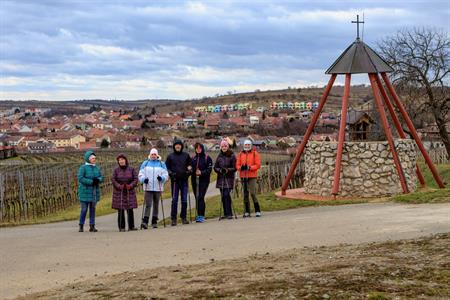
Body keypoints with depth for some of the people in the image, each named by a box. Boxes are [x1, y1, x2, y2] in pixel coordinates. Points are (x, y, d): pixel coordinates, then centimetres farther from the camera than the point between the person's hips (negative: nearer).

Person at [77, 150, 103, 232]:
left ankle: (92, 226, 11)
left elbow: (101, 178, 9)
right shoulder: (83, 167, -7)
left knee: (93, 209, 7)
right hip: (85, 191, -5)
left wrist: (98, 180, -15)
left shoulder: (96, 168, 10)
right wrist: (91, 181, -20)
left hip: (94, 192, 5)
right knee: (84, 209, -3)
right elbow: (80, 178, -15)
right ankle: (81, 226, 8)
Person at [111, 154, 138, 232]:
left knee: (130, 210, 1)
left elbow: (135, 179, 2)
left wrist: (131, 185, -15)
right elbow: (113, 180, -1)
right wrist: (119, 186, -17)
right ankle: (121, 227, 4)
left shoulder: (131, 169, 5)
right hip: (119, 192, -1)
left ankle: (131, 226, 9)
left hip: (129, 192, 1)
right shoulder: (116, 170, 4)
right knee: (120, 210, -1)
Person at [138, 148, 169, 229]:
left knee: (156, 205, 7)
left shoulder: (161, 164, 9)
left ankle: (154, 222, 14)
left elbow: (166, 175, 3)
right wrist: (144, 179, -14)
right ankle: (145, 221, -16)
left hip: (158, 188, 1)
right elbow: (140, 174, 7)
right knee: (148, 205, -11)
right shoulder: (145, 163, 10)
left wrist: (161, 178, -18)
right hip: (148, 188, -1)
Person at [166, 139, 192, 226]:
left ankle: (183, 217, 14)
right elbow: (166, 167, 7)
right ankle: (173, 218, 0)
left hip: (184, 180, 2)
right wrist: (170, 173, -9)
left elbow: (190, 165, 16)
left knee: (184, 200, 4)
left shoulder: (186, 155, 8)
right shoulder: (170, 156, 4)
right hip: (175, 180, -2)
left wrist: (189, 171, -2)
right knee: (174, 200, -3)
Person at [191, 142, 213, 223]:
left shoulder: (207, 158, -1)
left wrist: (201, 172, -17)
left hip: (204, 180, -5)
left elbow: (209, 169, -5)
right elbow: (191, 168, 21)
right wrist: (190, 170, -1)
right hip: (195, 180, 5)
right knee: (197, 198, 6)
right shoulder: (193, 158, 14)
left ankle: (201, 216, -14)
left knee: (200, 197, -14)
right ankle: (199, 215, 14)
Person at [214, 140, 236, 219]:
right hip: (221, 178, 5)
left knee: (226, 195, -14)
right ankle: (226, 213, 11)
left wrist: (228, 170, -21)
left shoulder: (232, 156, -2)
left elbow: (235, 168, -4)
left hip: (229, 178, -4)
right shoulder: (219, 156, 11)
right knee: (223, 196, 4)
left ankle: (229, 213, -10)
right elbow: (215, 167, 10)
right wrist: (220, 170, -10)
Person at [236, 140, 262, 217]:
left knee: (253, 193, -11)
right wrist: (241, 168, -14)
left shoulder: (255, 153, 1)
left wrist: (249, 167, -19)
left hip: (252, 176, -4)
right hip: (243, 176, 4)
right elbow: (237, 165, 8)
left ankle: (257, 211, -1)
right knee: (245, 194, 7)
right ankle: (247, 212, 13)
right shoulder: (240, 154, 11)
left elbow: (258, 165, -6)